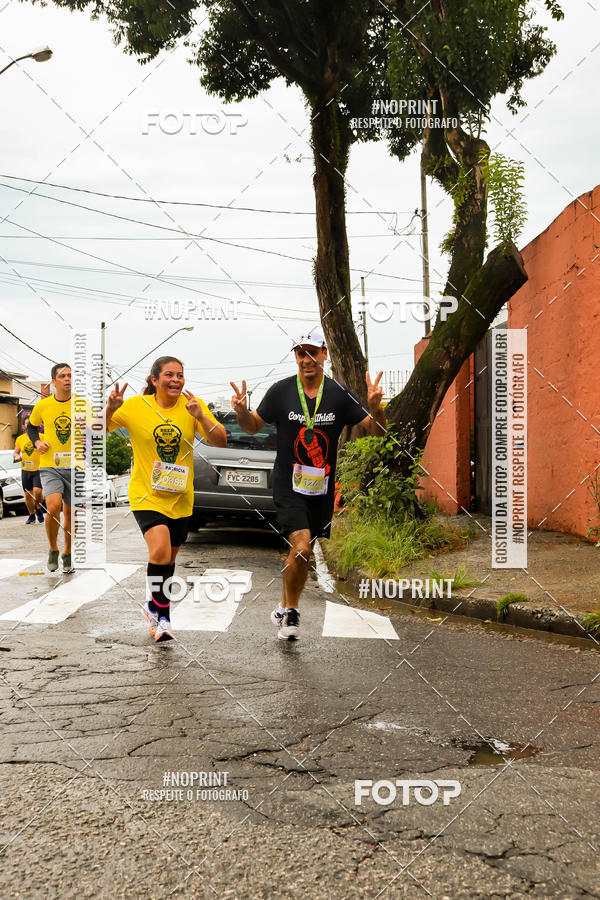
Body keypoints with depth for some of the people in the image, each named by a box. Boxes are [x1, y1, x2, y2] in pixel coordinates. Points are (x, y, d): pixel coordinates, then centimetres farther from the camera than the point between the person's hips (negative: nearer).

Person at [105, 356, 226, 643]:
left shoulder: (192, 405, -3)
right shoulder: (136, 406, -7)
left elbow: (221, 442, -8)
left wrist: (200, 417, -24)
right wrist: (110, 409, -22)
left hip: (180, 497, 3)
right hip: (146, 494, -3)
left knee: (169, 558, 16)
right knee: (160, 550, -24)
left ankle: (154, 606, 42)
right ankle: (162, 617, -6)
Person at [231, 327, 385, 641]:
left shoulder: (339, 394, -4)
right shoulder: (280, 391, -5)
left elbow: (377, 430, -3)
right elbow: (254, 426, 8)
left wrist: (375, 408, -23)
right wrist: (242, 411, -14)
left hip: (322, 488, 3)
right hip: (288, 486, -2)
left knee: (302, 552, 13)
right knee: (301, 547, -18)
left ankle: (283, 610, 35)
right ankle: (291, 612, 5)